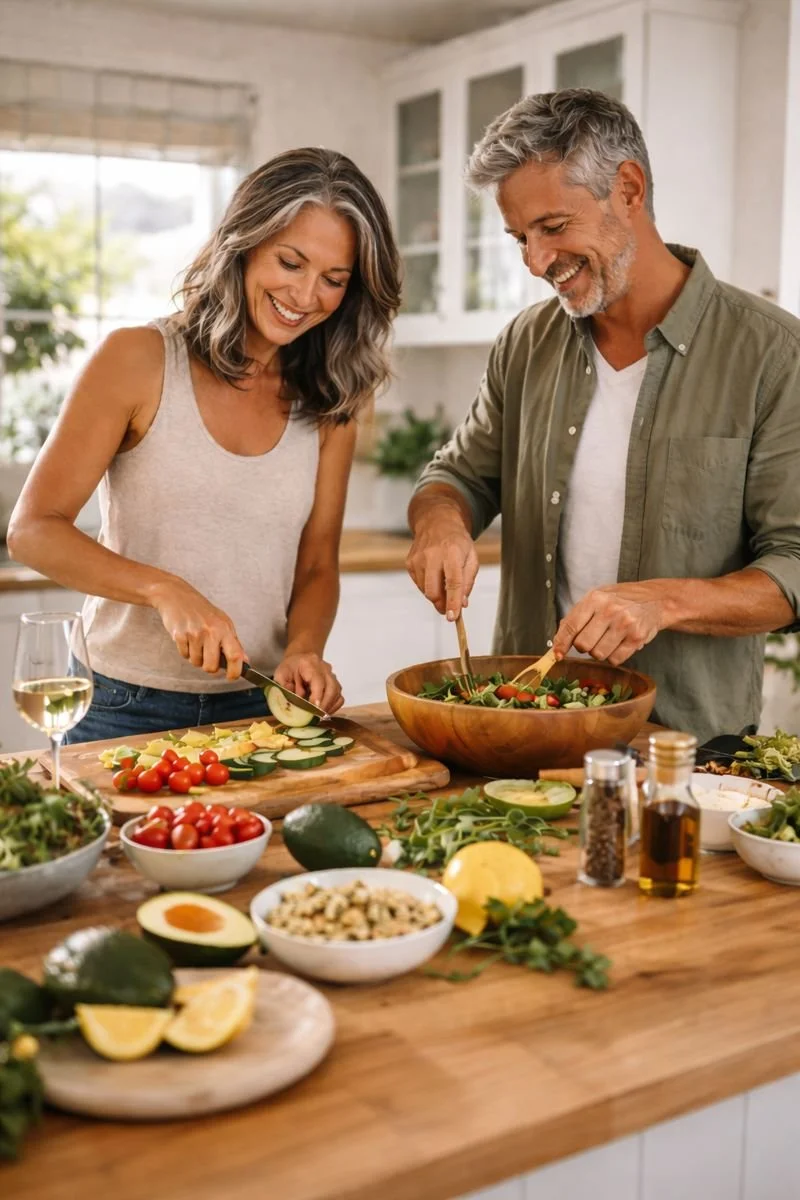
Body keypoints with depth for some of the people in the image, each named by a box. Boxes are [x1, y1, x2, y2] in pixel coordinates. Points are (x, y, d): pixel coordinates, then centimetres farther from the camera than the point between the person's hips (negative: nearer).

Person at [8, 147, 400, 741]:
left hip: (259, 708, 3)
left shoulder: (330, 404, 2)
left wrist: (304, 649, -14)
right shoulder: (139, 359, -8)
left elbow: (317, 566, 6)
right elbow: (33, 528, -9)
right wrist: (165, 590, -23)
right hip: (124, 708, -2)